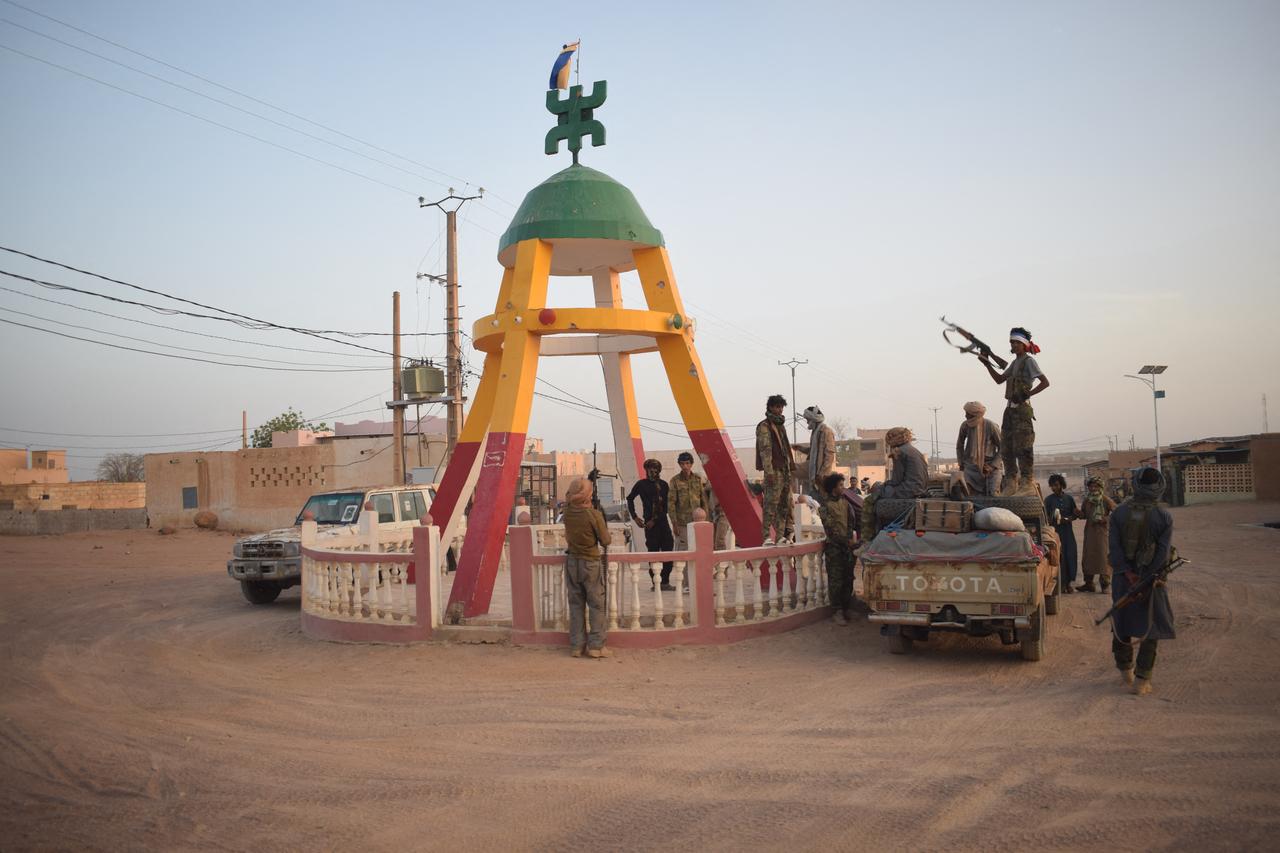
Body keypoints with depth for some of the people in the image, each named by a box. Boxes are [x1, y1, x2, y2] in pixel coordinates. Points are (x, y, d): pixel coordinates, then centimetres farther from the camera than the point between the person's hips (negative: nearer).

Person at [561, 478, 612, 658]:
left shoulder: (567, 512, -5)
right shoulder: (594, 514, -19)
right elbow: (605, 540, -12)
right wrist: (604, 524, 6)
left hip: (572, 561, 5)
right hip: (591, 563, -5)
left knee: (575, 604, 11)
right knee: (597, 605, 4)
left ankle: (576, 645, 13)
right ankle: (596, 645, 3)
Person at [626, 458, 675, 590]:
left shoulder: (663, 485, 6)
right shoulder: (641, 484, 3)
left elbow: (665, 505, 1)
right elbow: (630, 499, 16)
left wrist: (654, 520, -8)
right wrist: (634, 517, 9)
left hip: (663, 521, 2)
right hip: (649, 522, -2)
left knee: (668, 550, -2)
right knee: (653, 552, -1)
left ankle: (665, 582, 4)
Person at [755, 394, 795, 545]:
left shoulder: (781, 425, 21)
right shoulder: (764, 426, -6)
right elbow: (765, 450, -14)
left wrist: (791, 467, 19)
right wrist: (769, 472, -20)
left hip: (785, 470, 9)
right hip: (774, 471, -9)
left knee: (785, 505, 8)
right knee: (771, 505, -9)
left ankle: (781, 536, 13)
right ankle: (767, 537, -7)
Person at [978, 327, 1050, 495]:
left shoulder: (1028, 361, -6)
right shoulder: (1015, 362, 19)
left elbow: (1045, 382, -13)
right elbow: (999, 379, 23)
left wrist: (1027, 394, -20)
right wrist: (987, 364, 12)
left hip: (1022, 408, -9)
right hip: (1010, 408, 9)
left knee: (1022, 447, -10)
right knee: (1006, 448, 8)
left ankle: (1028, 483, -7)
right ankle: (1011, 484, 12)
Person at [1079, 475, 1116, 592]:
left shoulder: (1106, 500, -7)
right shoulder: (1087, 500, 9)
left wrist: (1106, 519, -14)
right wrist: (1079, 512, -4)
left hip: (1102, 531, -5)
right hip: (1089, 531, 5)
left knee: (1104, 557, -5)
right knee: (1088, 557, 6)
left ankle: (1105, 584, 3)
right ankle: (1088, 583, 14)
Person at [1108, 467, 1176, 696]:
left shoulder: (1119, 512, -3)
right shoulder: (1164, 517, -8)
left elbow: (1113, 546, -10)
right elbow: (1163, 552, -13)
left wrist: (1128, 573, -10)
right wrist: (1146, 579, -12)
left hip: (1123, 578, 2)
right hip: (1151, 580, -2)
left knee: (1121, 624, 18)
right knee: (1151, 629, 7)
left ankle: (1125, 669, 31)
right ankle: (1142, 680, 4)